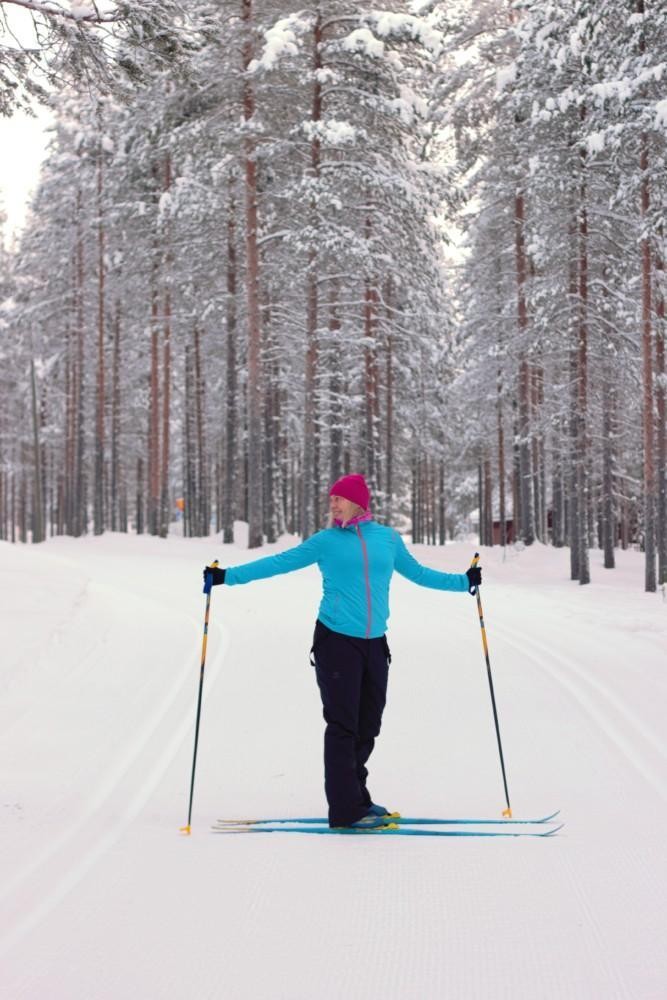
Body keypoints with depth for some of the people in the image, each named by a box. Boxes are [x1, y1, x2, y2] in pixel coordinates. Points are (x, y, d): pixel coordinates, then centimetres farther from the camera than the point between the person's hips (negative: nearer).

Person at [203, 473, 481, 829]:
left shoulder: (388, 538, 11)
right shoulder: (326, 541, 3)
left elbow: (418, 573, 23)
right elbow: (279, 562, 4)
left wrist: (462, 581, 22)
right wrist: (228, 576, -1)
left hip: (374, 643, 4)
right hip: (336, 640, -4)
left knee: (368, 725, 8)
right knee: (343, 725, -4)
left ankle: (355, 797, 21)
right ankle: (345, 809, -2)